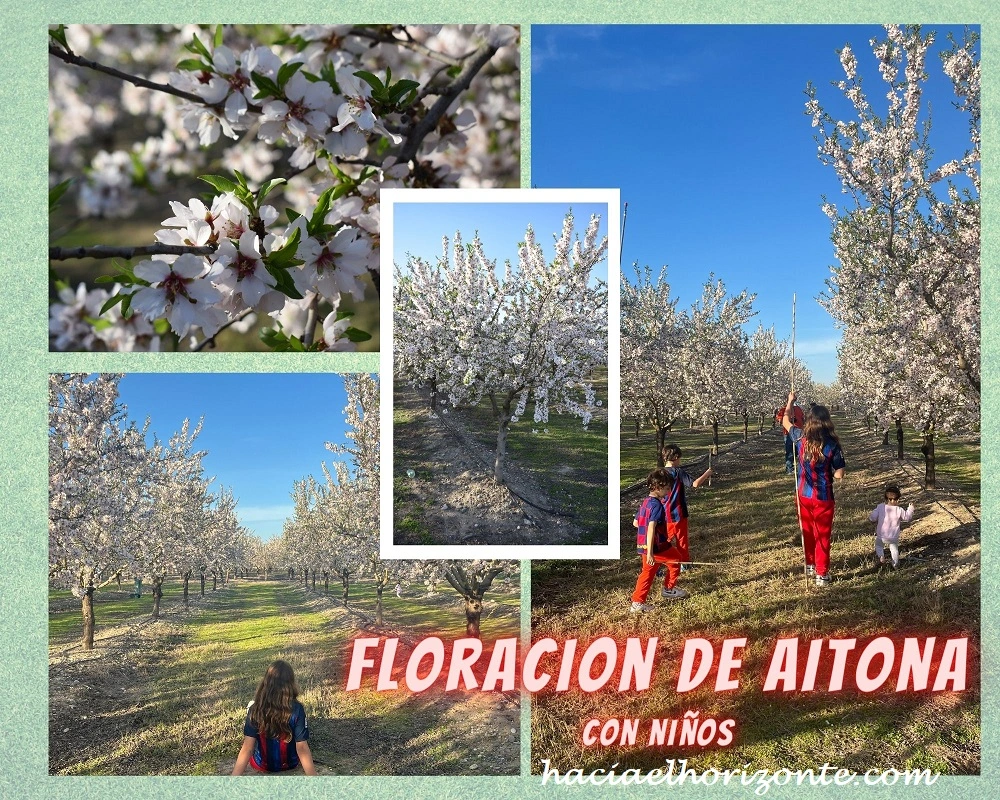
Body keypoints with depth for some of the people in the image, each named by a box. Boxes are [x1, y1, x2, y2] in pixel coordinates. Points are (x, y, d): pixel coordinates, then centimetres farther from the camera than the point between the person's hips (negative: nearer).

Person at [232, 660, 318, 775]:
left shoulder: (255, 709, -22)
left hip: (262, 765, 0)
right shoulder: (296, 709, -25)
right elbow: (302, 749, -26)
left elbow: (247, 749, -25)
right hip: (290, 764, 0)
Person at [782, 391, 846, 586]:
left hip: (804, 495, 4)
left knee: (807, 532, 22)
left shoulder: (801, 438, -8)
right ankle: (821, 574, 12)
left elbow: (785, 421, 12)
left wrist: (790, 401, 26)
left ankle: (810, 565, 37)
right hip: (823, 497, -4)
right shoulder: (832, 445, -18)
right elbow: (839, 475, -14)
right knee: (823, 536, 8)